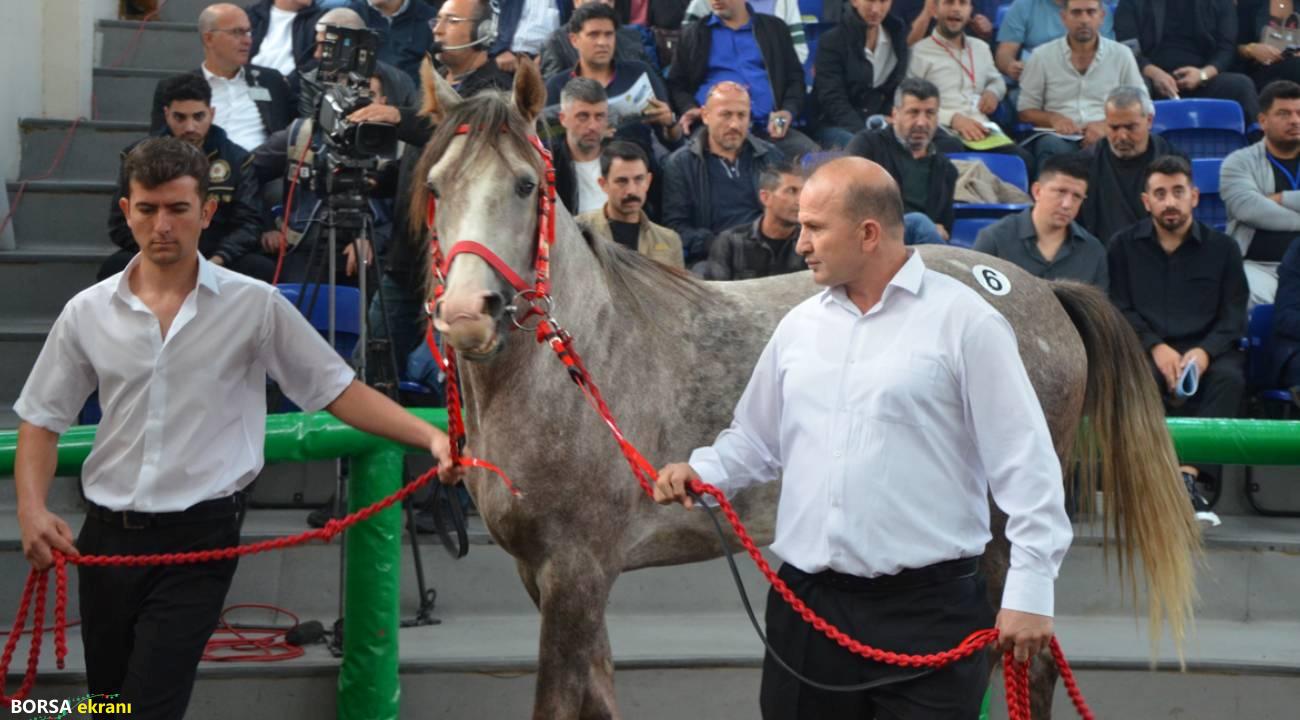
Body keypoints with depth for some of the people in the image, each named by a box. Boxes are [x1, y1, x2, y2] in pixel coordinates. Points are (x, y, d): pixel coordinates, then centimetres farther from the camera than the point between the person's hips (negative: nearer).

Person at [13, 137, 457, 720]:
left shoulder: (254, 306, -4)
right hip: (107, 534, 3)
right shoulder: (88, 312, 2)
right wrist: (32, 510, -8)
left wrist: (429, 436, -14)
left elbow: (338, 391, -2)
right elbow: (42, 421, 8)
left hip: (200, 538, -3)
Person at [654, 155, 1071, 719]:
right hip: (804, 604, 5)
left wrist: (1030, 588, -9)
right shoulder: (799, 325, 11)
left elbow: (1024, 464, -6)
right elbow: (756, 441, 20)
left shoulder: (964, 321, -5)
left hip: (926, 608, -5)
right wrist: (700, 472, 0)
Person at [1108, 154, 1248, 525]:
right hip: (1144, 351, -1)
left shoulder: (1222, 248, 14)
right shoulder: (1124, 245, 13)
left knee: (1229, 377, -33)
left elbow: (1234, 318, 5)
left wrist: (1204, 352, -16)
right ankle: (1186, 482, -41)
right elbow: (1119, 310, 3)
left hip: (1207, 351, 1)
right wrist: (1155, 347, -15)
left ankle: (1187, 476, -42)